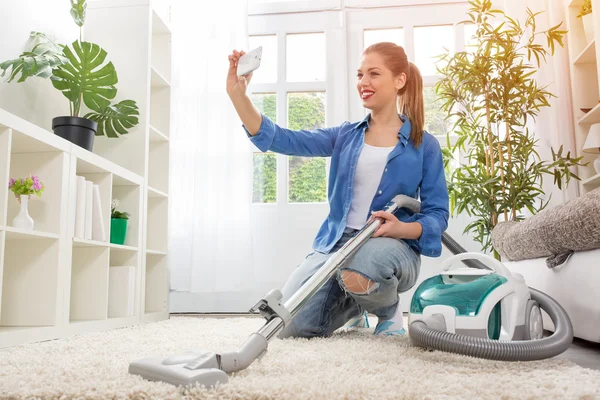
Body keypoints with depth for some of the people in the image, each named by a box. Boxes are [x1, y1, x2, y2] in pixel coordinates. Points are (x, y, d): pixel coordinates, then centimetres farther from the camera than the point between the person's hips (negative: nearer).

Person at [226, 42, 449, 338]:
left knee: (359, 274, -40)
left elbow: (437, 215, -1)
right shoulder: (345, 136, 10)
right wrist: (238, 95, -14)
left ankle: (388, 310, -2)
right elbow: (283, 140, -3)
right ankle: (353, 307, 20)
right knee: (288, 328, -12)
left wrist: (401, 228, -22)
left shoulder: (425, 145, 1)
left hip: (393, 244, -3)